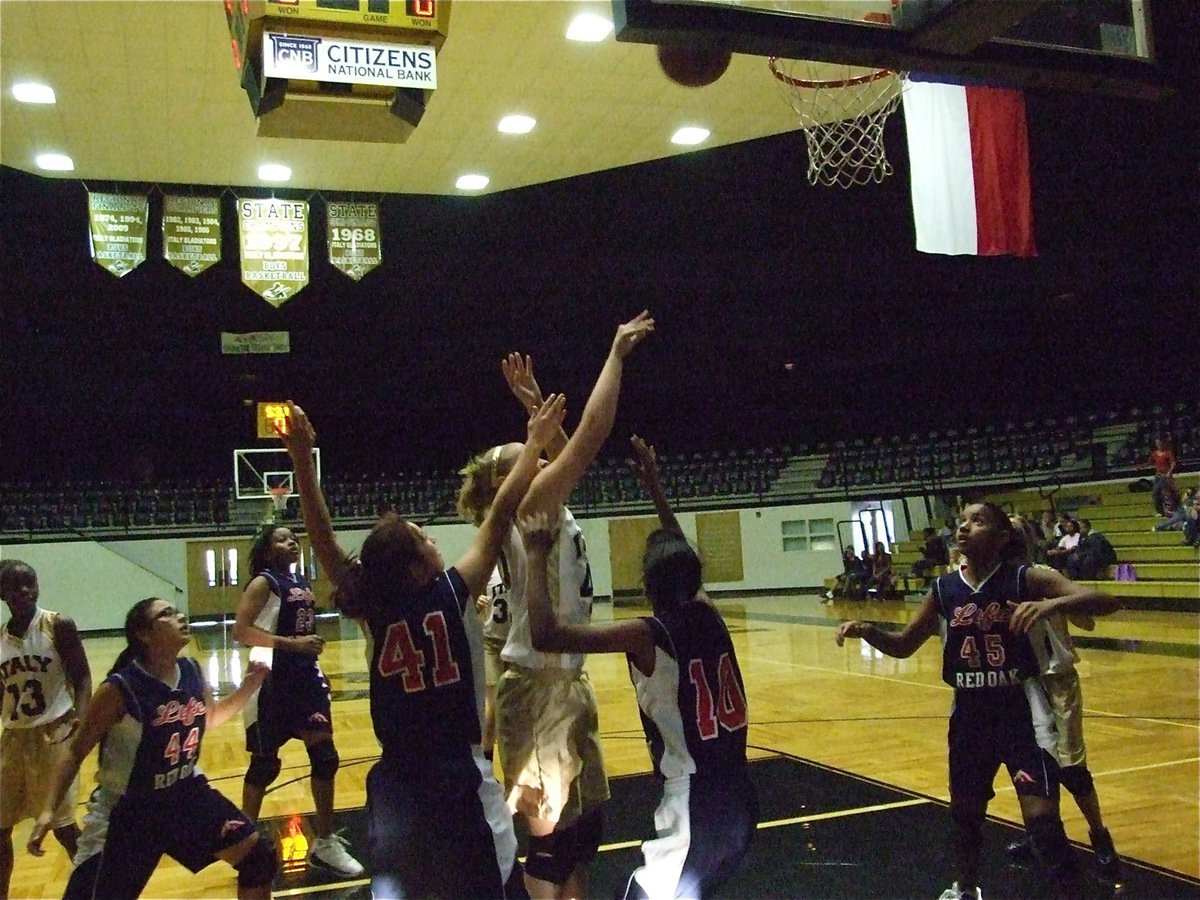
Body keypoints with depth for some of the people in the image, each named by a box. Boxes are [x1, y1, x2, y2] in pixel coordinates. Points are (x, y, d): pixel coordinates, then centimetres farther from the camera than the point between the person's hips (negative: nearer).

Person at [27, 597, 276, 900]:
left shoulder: (193, 672, -6)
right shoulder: (119, 689, -23)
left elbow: (211, 717, 14)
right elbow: (76, 751, -13)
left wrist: (250, 684, 0)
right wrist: (48, 810, -21)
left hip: (186, 794, 5)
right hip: (128, 809, -5)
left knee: (260, 858, 2)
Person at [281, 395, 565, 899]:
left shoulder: (372, 608, -3)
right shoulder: (454, 595, -12)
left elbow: (322, 538, 2)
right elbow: (500, 516, -7)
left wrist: (302, 459, 1)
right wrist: (535, 442, 1)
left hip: (396, 786, 4)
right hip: (459, 782, -4)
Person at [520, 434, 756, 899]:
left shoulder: (648, 635, -14)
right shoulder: (709, 616, 5)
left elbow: (545, 635, -23)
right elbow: (682, 561, 26)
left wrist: (537, 555, -12)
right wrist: (654, 487, 32)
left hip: (694, 811, -8)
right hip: (737, 803, 8)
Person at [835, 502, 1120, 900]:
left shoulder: (1025, 579, -13)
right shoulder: (943, 590, -3)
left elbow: (1105, 601, -24)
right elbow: (903, 646, 9)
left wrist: (1053, 604, -43)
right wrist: (868, 631, -12)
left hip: (1020, 709, -4)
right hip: (969, 713, 4)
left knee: (1041, 814, -12)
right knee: (964, 808, 19)